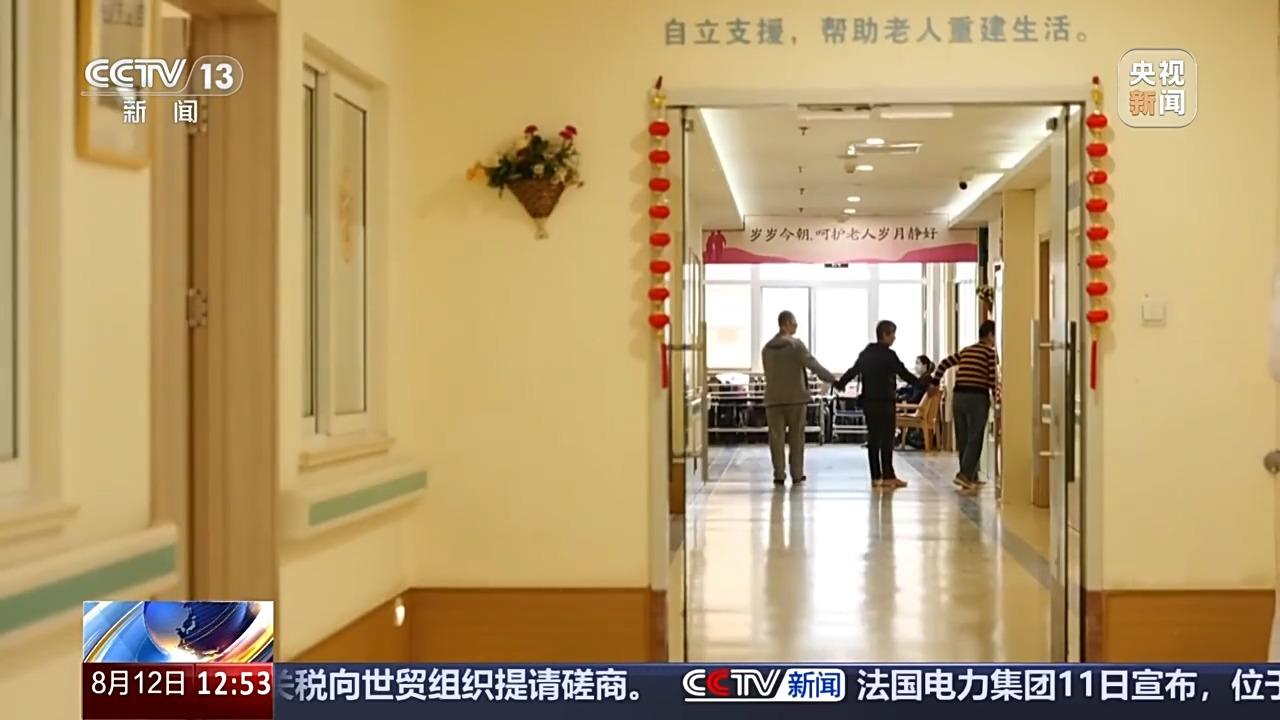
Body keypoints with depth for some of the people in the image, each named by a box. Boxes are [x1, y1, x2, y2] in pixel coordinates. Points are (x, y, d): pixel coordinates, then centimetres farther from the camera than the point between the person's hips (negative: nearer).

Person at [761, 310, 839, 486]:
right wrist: (833, 379, -12)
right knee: (796, 437, 7)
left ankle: (779, 474, 1)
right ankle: (797, 474, 10)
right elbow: (812, 364, -14)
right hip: (795, 397, -3)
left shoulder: (767, 348, 7)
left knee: (777, 438, 4)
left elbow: (769, 373, 11)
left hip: (774, 398, 3)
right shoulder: (795, 344, -8)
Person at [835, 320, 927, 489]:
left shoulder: (865, 353, 9)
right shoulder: (888, 354, -11)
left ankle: (876, 477, 10)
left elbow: (853, 371, 15)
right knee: (887, 440, -2)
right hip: (885, 402, -7)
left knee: (873, 439, 8)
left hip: (868, 402, 7)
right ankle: (888, 477, -2)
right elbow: (904, 374, -12)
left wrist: (839, 384, 29)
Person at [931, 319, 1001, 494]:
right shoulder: (990, 352, -1)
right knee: (974, 439, -5)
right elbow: (993, 378, -6)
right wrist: (996, 397, 7)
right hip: (977, 397, -6)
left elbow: (944, 364, 15)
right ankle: (964, 475, -17)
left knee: (963, 439, 11)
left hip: (958, 396, 6)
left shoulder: (965, 351, 18)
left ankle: (971, 476, 19)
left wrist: (934, 384, 19)